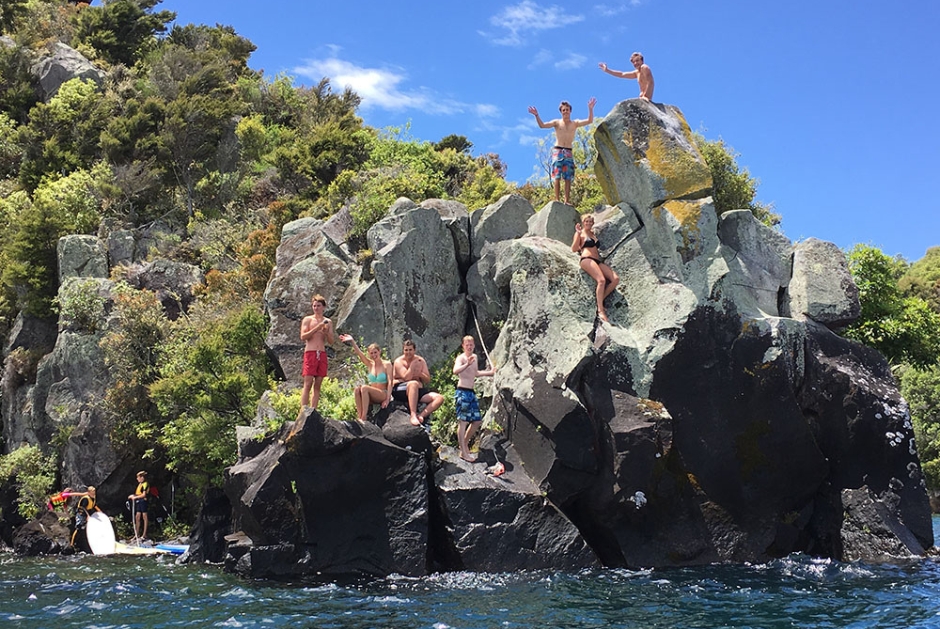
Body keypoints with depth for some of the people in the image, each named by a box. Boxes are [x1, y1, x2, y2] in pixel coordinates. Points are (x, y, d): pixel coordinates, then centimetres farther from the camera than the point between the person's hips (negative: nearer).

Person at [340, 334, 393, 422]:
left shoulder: (386, 365, -1)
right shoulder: (370, 364, 11)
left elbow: (390, 382, -8)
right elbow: (360, 354, -2)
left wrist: (387, 399, -18)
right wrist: (352, 341, -18)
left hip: (383, 394, -5)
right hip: (372, 397, 5)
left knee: (364, 388, -30)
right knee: (357, 389, -26)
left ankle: (364, 418, -36)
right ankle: (360, 417, -33)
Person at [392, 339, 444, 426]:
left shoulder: (421, 361, 12)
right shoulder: (399, 361, -2)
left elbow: (428, 380, 9)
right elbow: (406, 377, -16)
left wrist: (420, 374, -10)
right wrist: (413, 364, -12)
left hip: (418, 390, 6)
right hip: (400, 390, -5)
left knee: (440, 398, -16)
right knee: (414, 384, -41)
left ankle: (421, 415, -35)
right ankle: (413, 415, -46)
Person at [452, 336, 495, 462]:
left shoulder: (474, 357, 15)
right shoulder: (461, 358, -11)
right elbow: (455, 371, -32)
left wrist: (490, 372, 31)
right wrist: (467, 364, -48)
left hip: (471, 392, 9)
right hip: (462, 392, -9)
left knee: (477, 420, 12)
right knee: (463, 422, -7)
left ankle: (465, 443, 27)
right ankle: (463, 452, -5)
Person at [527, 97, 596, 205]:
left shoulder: (575, 123, 11)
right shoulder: (557, 122, 7)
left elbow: (590, 121, 0)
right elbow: (542, 125, -2)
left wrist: (590, 109, -11)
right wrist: (536, 116, -16)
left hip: (569, 152, 2)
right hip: (557, 151, -2)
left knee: (568, 178, -3)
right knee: (557, 176, -8)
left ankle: (567, 200, -4)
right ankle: (557, 199, -11)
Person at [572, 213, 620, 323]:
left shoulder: (592, 233, 27)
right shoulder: (580, 233, 6)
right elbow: (574, 249, -4)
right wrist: (578, 234, -11)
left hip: (598, 261, 8)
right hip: (587, 259, -8)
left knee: (616, 279, -11)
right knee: (602, 280, -30)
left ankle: (600, 300, -8)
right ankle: (600, 310, -30)